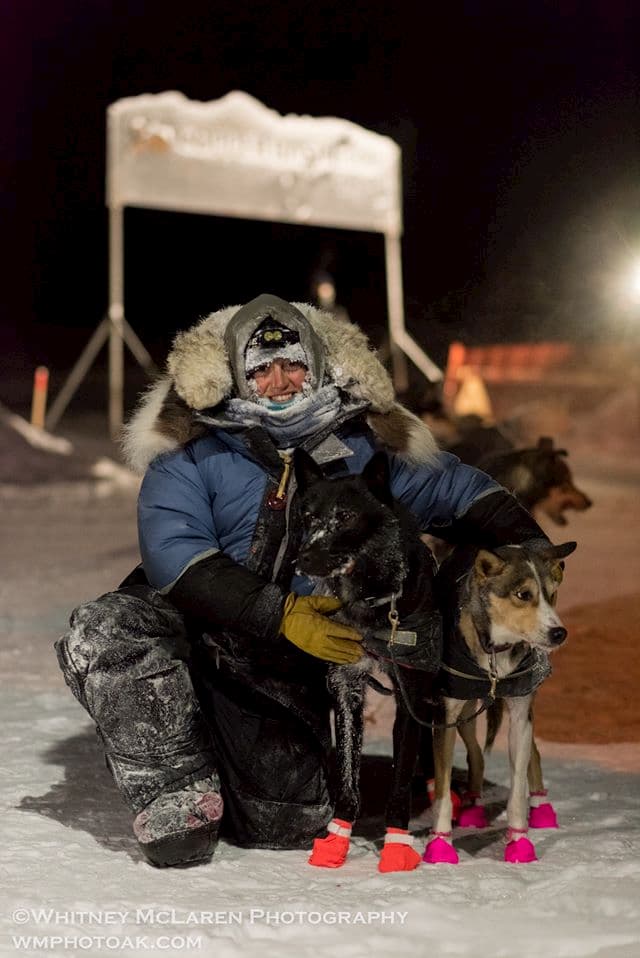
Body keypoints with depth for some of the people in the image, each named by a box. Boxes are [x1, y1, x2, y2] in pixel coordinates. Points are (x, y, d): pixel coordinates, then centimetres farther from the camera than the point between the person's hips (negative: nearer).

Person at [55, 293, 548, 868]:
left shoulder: (361, 445, 4)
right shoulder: (192, 449, -5)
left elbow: (457, 490, 16)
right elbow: (173, 552, -18)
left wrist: (529, 550, 1)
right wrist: (279, 614, -27)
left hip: (288, 668, 2)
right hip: (192, 624, -1)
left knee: (285, 828, -5)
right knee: (105, 631, -32)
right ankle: (179, 796, -19)